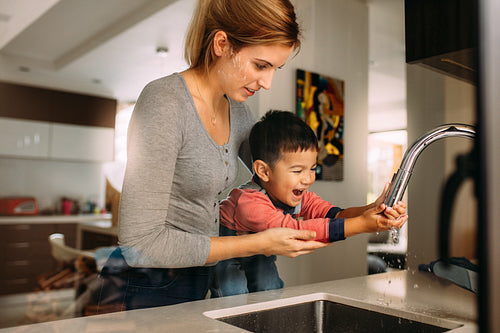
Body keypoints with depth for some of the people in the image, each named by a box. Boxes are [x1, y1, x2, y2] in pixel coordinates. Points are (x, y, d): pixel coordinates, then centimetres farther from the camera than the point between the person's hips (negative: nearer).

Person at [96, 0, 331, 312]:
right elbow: (140, 242, -26)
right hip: (145, 293, -7)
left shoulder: (238, 113, 2)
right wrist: (257, 244, -22)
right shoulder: (164, 101, -22)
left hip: (198, 286, 7)